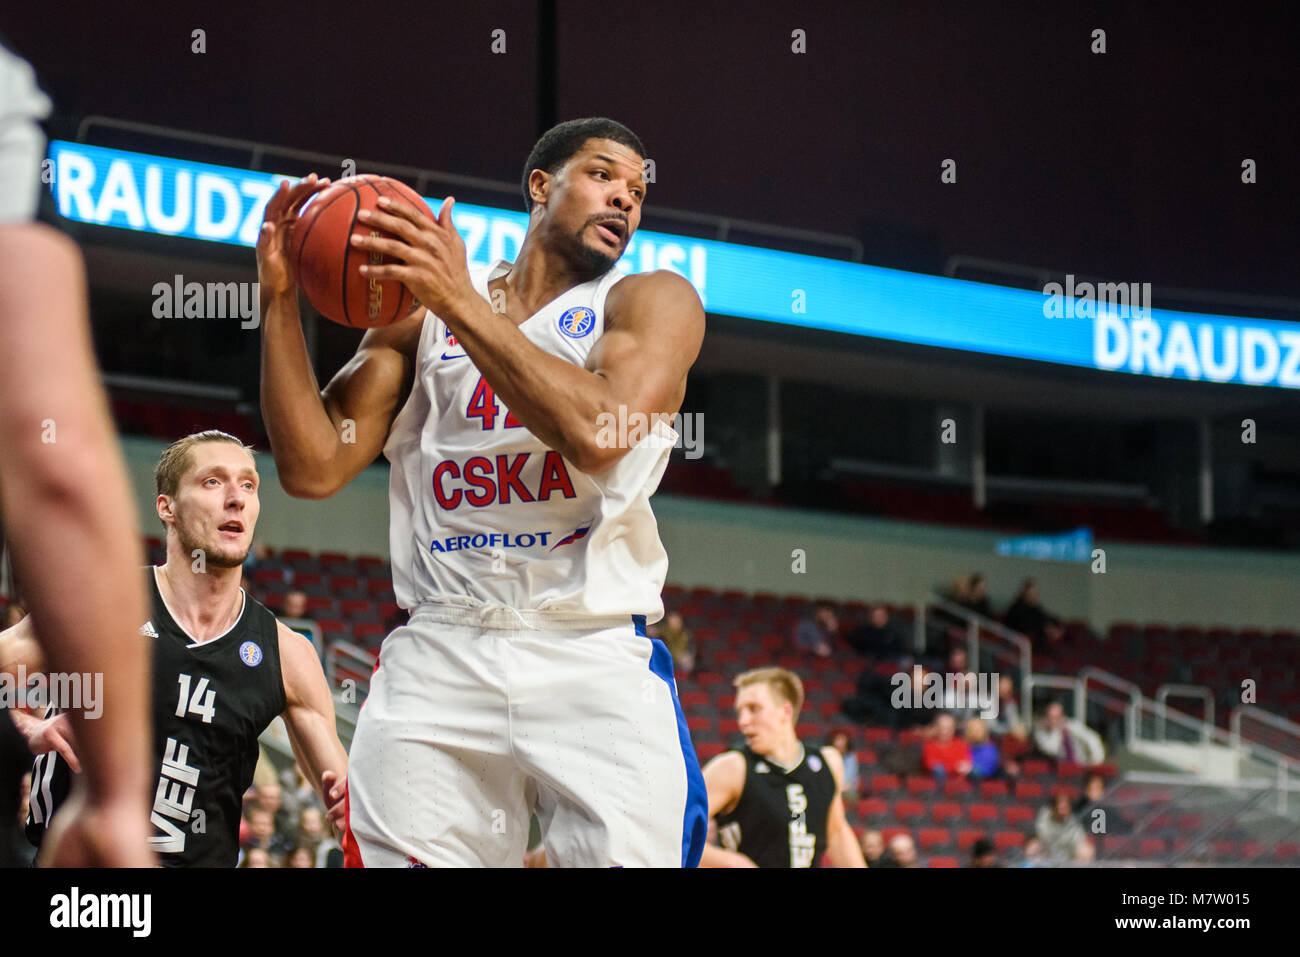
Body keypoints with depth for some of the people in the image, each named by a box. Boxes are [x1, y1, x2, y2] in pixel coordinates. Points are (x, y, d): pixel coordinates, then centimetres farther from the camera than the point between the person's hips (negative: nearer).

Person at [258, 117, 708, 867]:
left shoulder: (653, 301, 8)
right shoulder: (421, 311, 16)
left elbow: (600, 436, -13)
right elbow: (313, 468, 8)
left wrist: (463, 306, -14)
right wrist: (281, 299, 0)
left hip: (596, 660, -2)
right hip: (440, 656, 2)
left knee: (630, 851, -15)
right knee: (398, 855, -8)